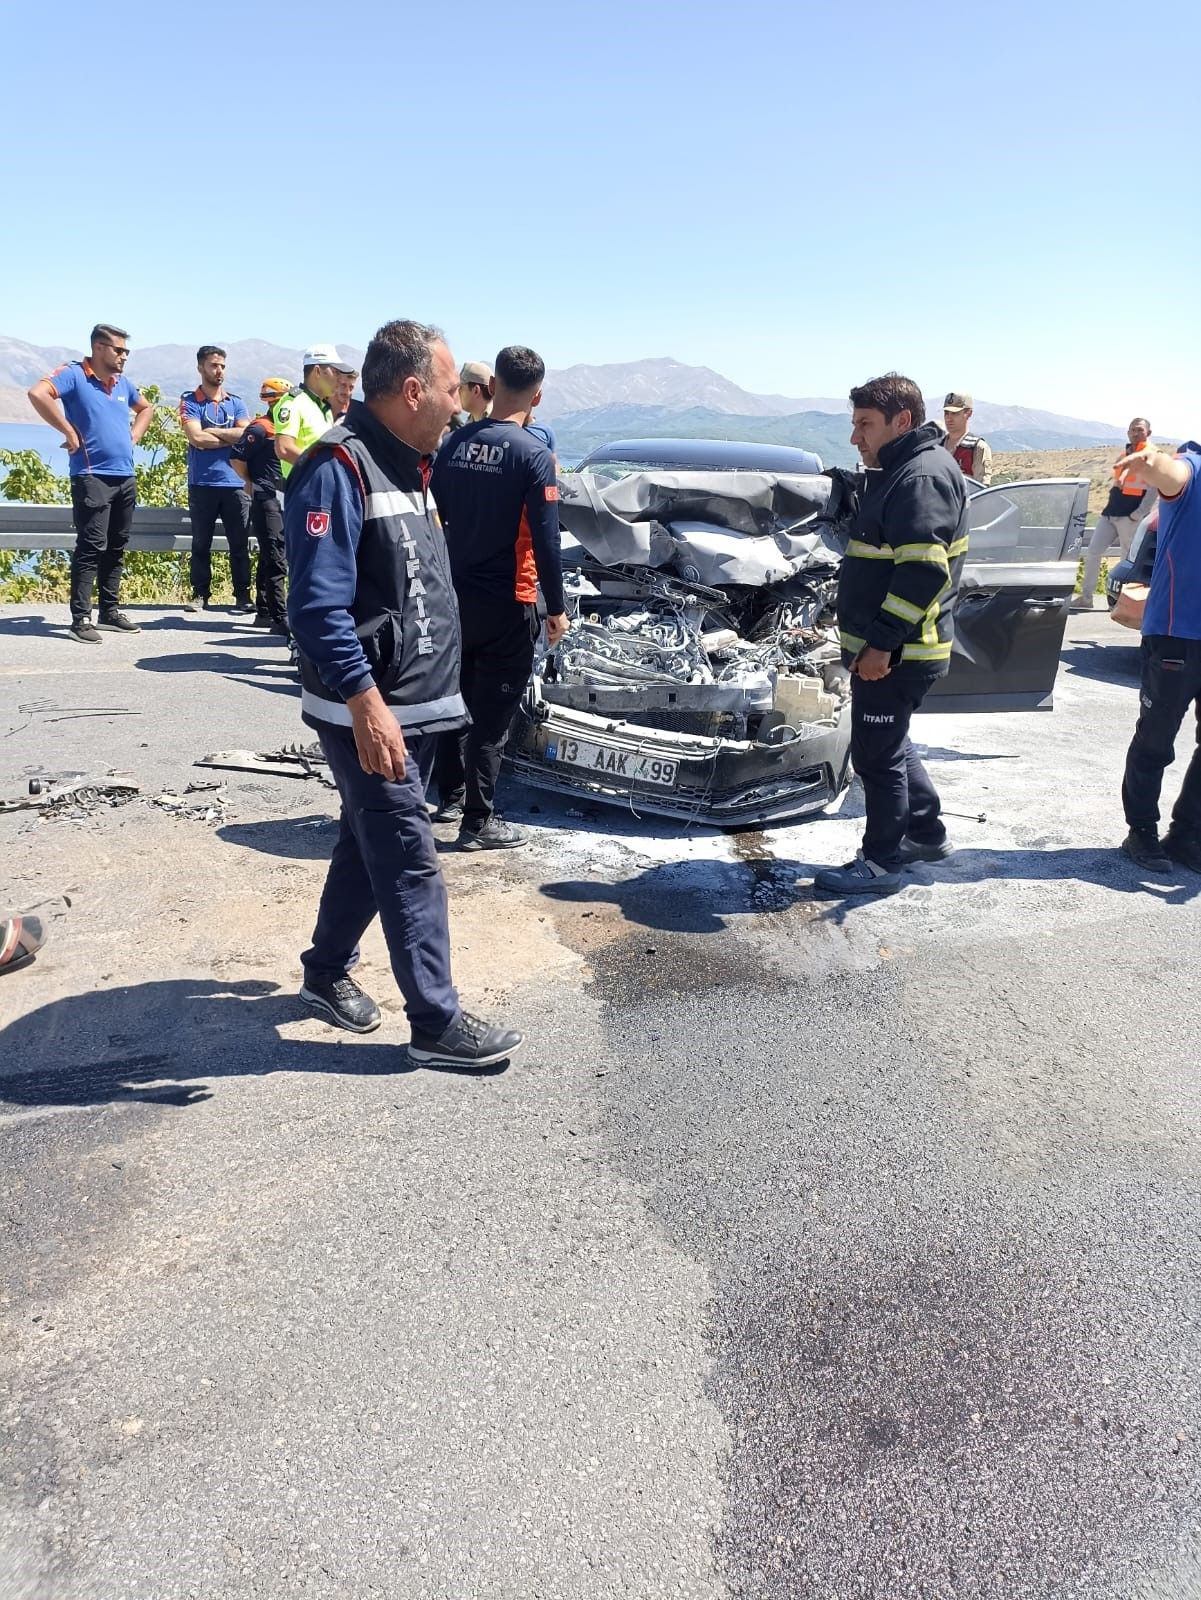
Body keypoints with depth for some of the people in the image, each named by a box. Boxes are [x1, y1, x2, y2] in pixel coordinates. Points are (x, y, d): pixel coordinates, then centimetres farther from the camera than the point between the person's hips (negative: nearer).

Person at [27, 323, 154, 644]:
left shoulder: (122, 382, 16)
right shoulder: (74, 374, -6)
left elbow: (146, 408, 35)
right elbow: (38, 394, -22)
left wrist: (135, 436, 18)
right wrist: (69, 431, -18)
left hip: (126, 478, 7)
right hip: (92, 477, -7)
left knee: (116, 548, 11)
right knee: (91, 547, -10)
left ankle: (110, 612, 19)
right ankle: (81, 618, -7)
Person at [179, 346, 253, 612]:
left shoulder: (236, 402, 12)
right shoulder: (190, 401, 3)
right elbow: (197, 438, -11)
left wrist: (210, 431, -7)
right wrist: (231, 438, -5)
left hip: (234, 482, 2)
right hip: (202, 483, -2)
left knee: (240, 544, 1)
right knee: (201, 543, 5)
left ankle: (243, 595, 8)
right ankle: (200, 594, 12)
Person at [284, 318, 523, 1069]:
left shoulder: (407, 464, 14)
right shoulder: (338, 467, -16)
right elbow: (318, 604, -23)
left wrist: (437, 691, 20)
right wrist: (366, 705, -27)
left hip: (419, 705, 9)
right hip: (370, 712, -9)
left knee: (370, 845, 18)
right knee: (409, 863, -4)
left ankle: (327, 972, 34)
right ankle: (437, 1022, 6)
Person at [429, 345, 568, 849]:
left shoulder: (454, 444, 4)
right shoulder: (533, 454, -12)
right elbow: (545, 540, -14)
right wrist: (556, 608, -6)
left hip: (455, 596, 6)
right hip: (506, 603, -6)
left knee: (456, 700, 19)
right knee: (492, 715, 0)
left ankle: (450, 796, 31)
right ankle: (478, 821, 5)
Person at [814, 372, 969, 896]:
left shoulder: (924, 475, -17)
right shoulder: (897, 472, 17)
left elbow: (923, 572, -25)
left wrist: (882, 644, -25)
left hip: (897, 653, -11)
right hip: (883, 647, 11)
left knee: (878, 755, -2)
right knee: (890, 744, 20)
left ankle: (881, 862, 10)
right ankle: (927, 834, 34)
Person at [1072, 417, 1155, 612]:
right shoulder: (1123, 455, 18)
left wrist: (1137, 515, -15)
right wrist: (1110, 507, 16)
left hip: (1129, 517, -7)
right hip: (1109, 513, 7)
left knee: (1129, 560, -1)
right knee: (1092, 553, 0)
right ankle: (1086, 597, 5)